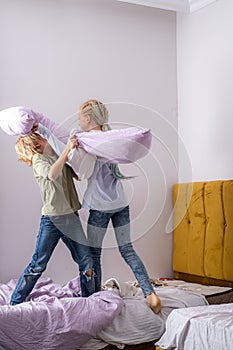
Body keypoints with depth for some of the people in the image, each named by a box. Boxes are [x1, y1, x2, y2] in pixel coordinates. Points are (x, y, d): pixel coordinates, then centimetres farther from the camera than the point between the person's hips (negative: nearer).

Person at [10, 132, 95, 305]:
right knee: (38, 265, -2)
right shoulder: (39, 159, -3)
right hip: (52, 219, -6)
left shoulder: (59, 156, 17)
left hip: (71, 217, 6)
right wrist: (67, 149, -24)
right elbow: (52, 175, -25)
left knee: (86, 261, 5)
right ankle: (15, 303, 11)